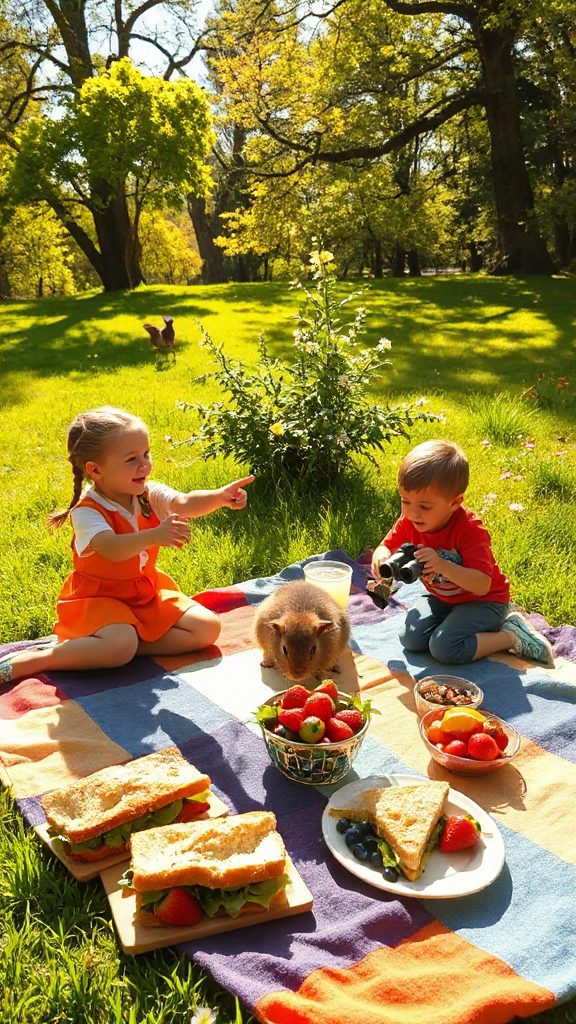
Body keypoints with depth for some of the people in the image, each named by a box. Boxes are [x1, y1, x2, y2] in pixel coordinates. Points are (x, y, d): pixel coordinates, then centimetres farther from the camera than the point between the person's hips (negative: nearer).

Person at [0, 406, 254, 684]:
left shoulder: (151, 495, -5)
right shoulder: (87, 511, -21)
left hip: (148, 593, 6)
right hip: (100, 598, -6)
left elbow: (185, 503, -26)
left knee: (207, 628, -7)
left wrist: (219, 497, -47)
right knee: (121, 645, -35)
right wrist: (155, 536, -59)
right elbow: (112, 549, -42)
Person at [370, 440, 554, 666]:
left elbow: (482, 586, -34)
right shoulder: (409, 522, -13)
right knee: (410, 639, -14)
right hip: (442, 598, 6)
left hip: (482, 601, -6)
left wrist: (443, 565, -49)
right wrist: (381, 557, -29)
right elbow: (387, 546, -2)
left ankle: (513, 636, -7)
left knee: (444, 648, -26)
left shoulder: (470, 530, -30)